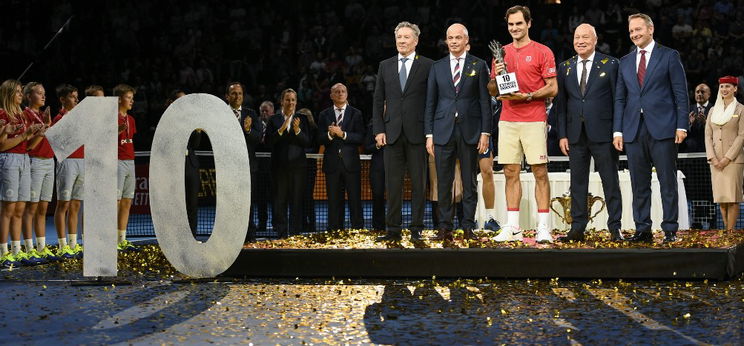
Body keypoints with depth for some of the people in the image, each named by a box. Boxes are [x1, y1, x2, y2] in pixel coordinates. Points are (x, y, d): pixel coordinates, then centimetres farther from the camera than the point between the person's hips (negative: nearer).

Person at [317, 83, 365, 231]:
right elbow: (320, 139, 4)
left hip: (351, 163, -1)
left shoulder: (356, 114, 6)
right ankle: (335, 232, 7)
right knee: (334, 201, 4)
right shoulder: (324, 115, 12)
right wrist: (330, 134, -17)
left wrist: (343, 134, -17)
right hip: (332, 163, 2)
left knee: (355, 200, -3)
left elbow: (360, 138, -4)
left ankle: (358, 229, 0)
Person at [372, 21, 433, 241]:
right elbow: (378, 101, 12)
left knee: (418, 182, 1)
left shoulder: (427, 66, 3)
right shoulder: (385, 66, 13)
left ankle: (416, 228, 5)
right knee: (393, 183, 3)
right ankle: (393, 229, 7)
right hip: (392, 132, 3)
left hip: (417, 132, -3)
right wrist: (378, 130, 3)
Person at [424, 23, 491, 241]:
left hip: (469, 131, -1)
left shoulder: (478, 66, 6)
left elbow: (484, 101, 3)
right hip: (443, 131, 1)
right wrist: (429, 134, 3)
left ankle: (468, 227, 7)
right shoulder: (437, 67, 10)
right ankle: (445, 227, 7)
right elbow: (430, 103, 10)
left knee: (469, 182, 2)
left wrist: (485, 132, -4)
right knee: (444, 182, 1)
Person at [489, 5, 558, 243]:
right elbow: (492, 91, 18)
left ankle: (543, 228, -4)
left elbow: (552, 89, -2)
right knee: (511, 173, 3)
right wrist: (496, 76, -4)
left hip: (534, 120, -4)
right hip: (507, 121, 4)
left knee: (540, 172, -5)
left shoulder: (542, 52, 1)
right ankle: (512, 228, 6)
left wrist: (527, 96, -15)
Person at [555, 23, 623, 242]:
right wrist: (562, 134, 3)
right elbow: (560, 104, 11)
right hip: (575, 134, 3)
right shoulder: (565, 68, 11)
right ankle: (577, 229, 11)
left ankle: (615, 228, 6)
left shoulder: (610, 65, 2)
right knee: (577, 183, 6)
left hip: (602, 133, -3)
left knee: (610, 182, 1)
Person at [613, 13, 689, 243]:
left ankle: (670, 230, 2)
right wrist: (617, 130, 6)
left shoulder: (669, 56, 4)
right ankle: (643, 230, 9)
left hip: (663, 128, -4)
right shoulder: (625, 62, 16)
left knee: (668, 182, -2)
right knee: (639, 185, 4)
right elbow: (620, 99, 15)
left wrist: (681, 126, -7)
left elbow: (680, 93, 1)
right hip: (634, 130, 4)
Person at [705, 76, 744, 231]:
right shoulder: (713, 110, 14)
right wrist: (712, 158, -4)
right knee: (720, 196, 3)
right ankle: (726, 229, 9)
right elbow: (708, 135, 9)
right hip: (716, 160, 4)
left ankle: (731, 231, -6)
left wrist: (728, 158, -12)